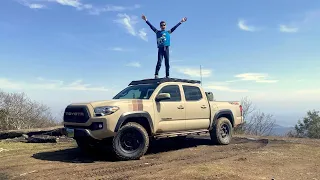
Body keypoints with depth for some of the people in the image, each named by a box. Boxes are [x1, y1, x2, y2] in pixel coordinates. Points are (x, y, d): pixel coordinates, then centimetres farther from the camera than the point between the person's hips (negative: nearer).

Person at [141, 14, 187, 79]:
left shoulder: (168, 32, 16)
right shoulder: (157, 32, 13)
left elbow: (175, 27, 16)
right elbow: (151, 26, 8)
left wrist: (181, 22, 15)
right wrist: (146, 20, 2)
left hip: (166, 48, 2)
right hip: (160, 49, -2)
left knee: (167, 63, 2)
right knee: (159, 62, -12)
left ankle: (167, 76, 3)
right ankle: (156, 75, -16)